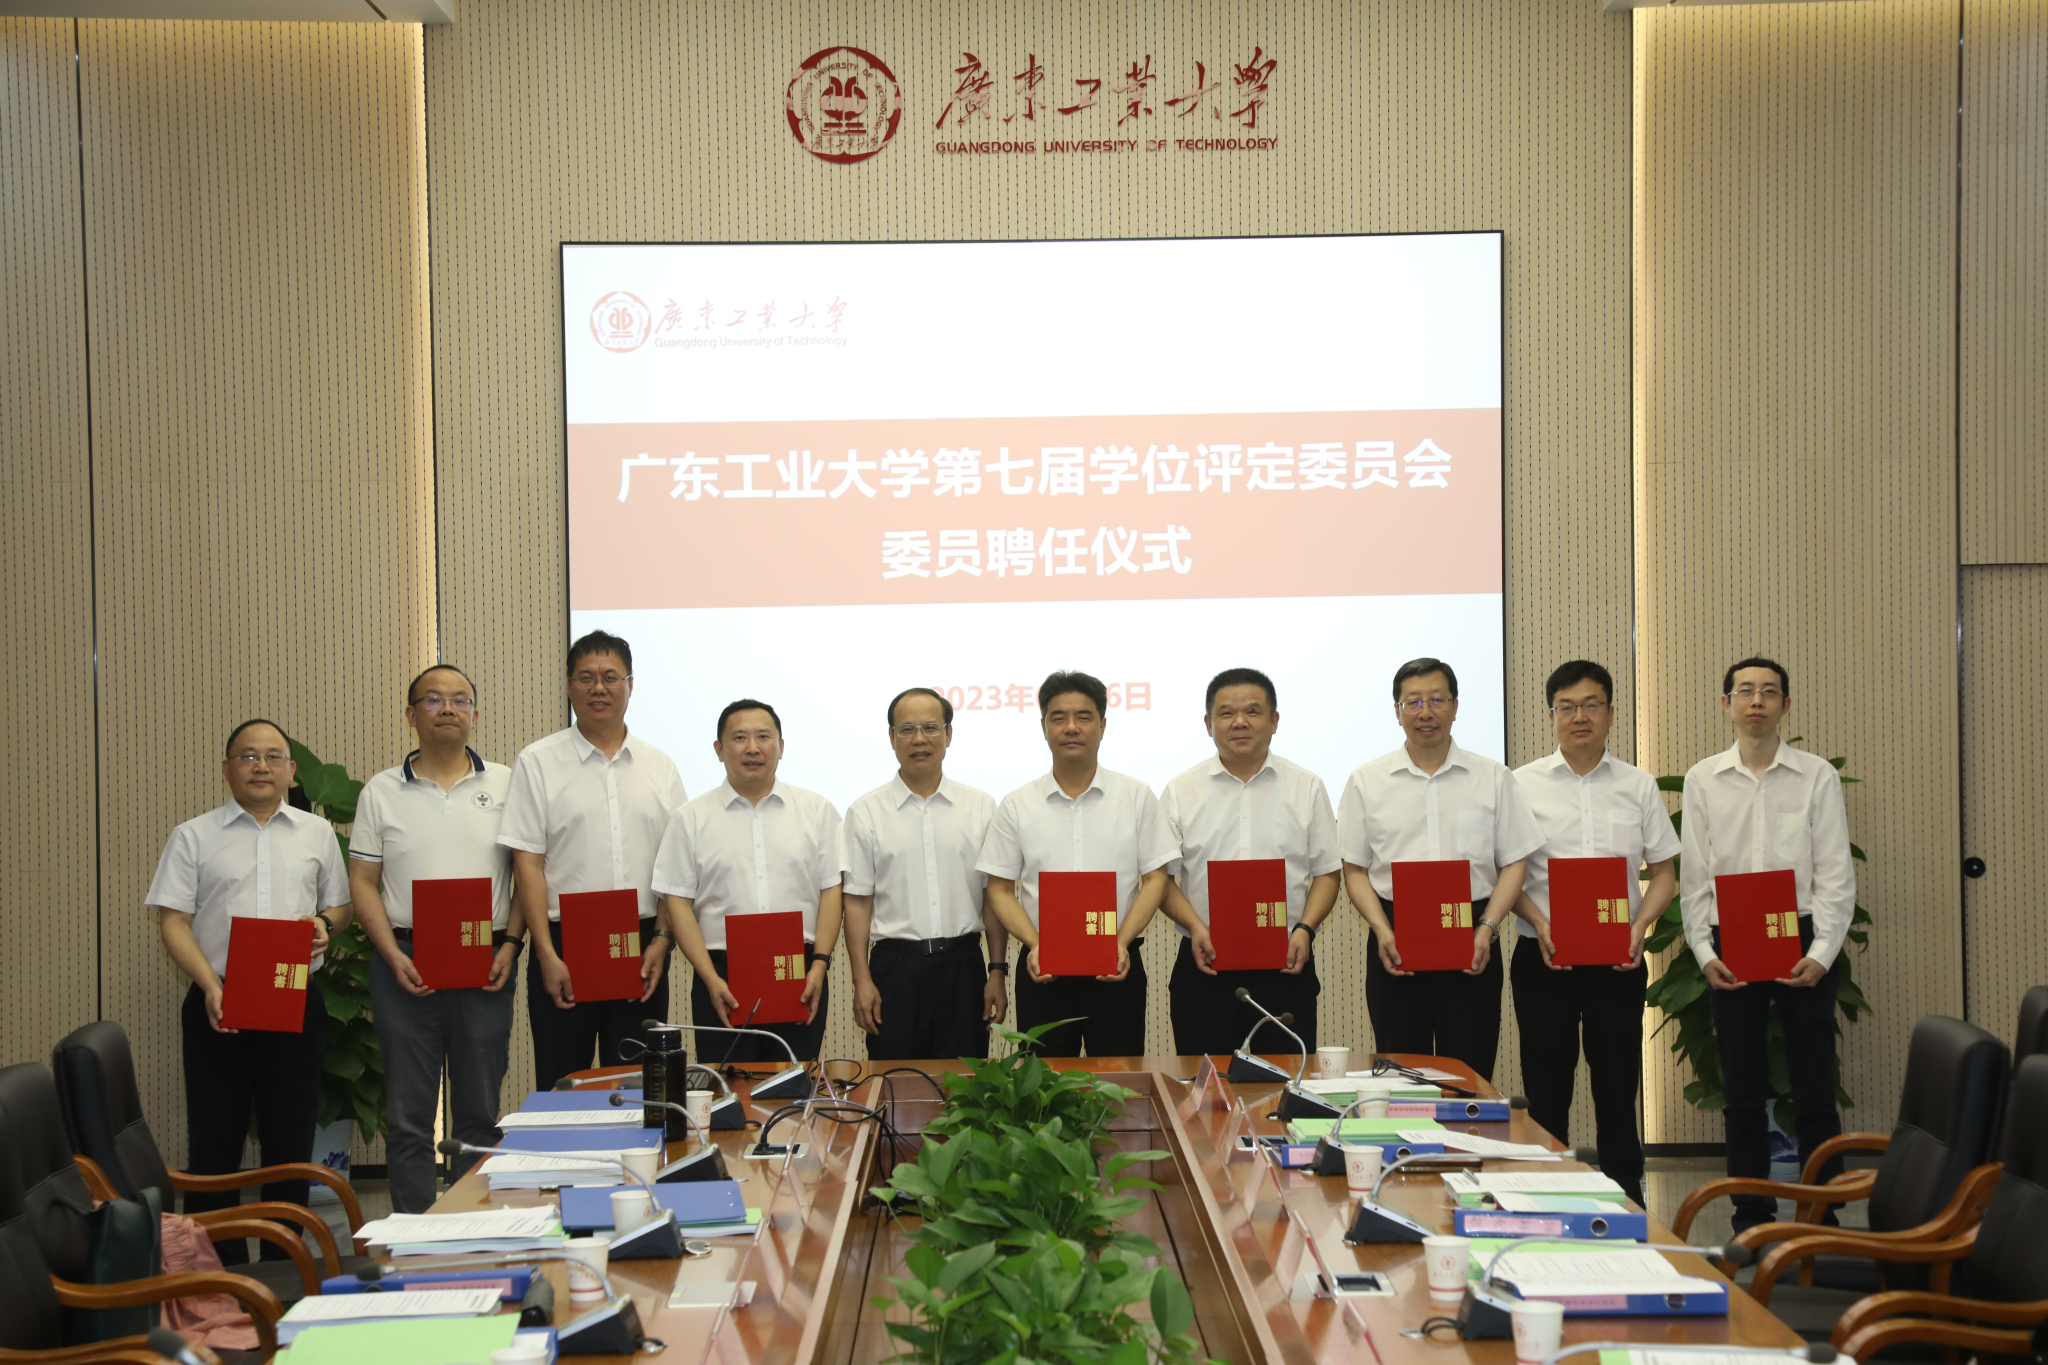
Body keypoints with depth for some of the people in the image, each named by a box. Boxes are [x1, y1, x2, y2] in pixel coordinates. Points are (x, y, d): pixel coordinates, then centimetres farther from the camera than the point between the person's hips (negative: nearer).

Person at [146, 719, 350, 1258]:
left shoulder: (317, 833, 13)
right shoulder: (194, 837, 5)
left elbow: (341, 906, 18)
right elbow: (173, 922, -1)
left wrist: (324, 924, -7)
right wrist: (210, 987, -15)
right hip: (218, 1006, -2)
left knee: (291, 1138, 5)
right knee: (215, 1141, -1)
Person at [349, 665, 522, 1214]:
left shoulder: (505, 784, 7)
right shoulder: (382, 791, 7)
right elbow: (362, 882, 4)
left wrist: (512, 944, -6)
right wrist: (393, 956, -8)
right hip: (406, 967, 0)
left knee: (480, 1114, 6)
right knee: (408, 1117, 3)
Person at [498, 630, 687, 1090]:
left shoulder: (659, 767, 10)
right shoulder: (538, 763, 1)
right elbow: (527, 864, -4)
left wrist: (662, 938, -4)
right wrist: (547, 956, -10)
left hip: (642, 949, 3)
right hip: (565, 946, -2)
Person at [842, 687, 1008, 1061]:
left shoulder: (980, 807, 8)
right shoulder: (867, 812, 4)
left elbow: (993, 896, 8)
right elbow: (858, 901, 2)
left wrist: (998, 971, 1)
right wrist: (861, 981, -6)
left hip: (962, 964, 1)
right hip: (895, 966, -1)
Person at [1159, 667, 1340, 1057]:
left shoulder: (1306, 788, 8)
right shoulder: (1180, 792, 7)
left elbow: (1327, 872, 7)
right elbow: (1162, 878, 5)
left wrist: (1305, 929, -9)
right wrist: (1195, 926, -11)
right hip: (1204, 967, 0)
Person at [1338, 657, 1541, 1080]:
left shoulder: (1493, 779, 8)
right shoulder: (1367, 782, 8)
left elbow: (1513, 863, 6)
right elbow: (1355, 869, 6)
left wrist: (1487, 928, -8)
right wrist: (1383, 931, -8)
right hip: (1395, 941, 0)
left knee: (1470, 1073, 0)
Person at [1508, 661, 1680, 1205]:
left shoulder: (1638, 786, 7)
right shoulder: (1524, 784, 2)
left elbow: (1664, 871, 9)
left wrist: (1640, 926, -8)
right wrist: (1539, 924, -14)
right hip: (1544, 956, -1)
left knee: (1618, 1088, 6)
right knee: (1546, 1089, 4)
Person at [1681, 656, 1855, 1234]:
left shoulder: (1817, 776, 1)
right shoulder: (1703, 780, 6)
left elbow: (1835, 872, -1)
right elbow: (1694, 876, 6)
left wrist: (1821, 953, -10)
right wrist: (1705, 953, -3)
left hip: (1802, 941, -1)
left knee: (1814, 1088, 0)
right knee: (1741, 1090, 7)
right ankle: (1751, 1215, 15)